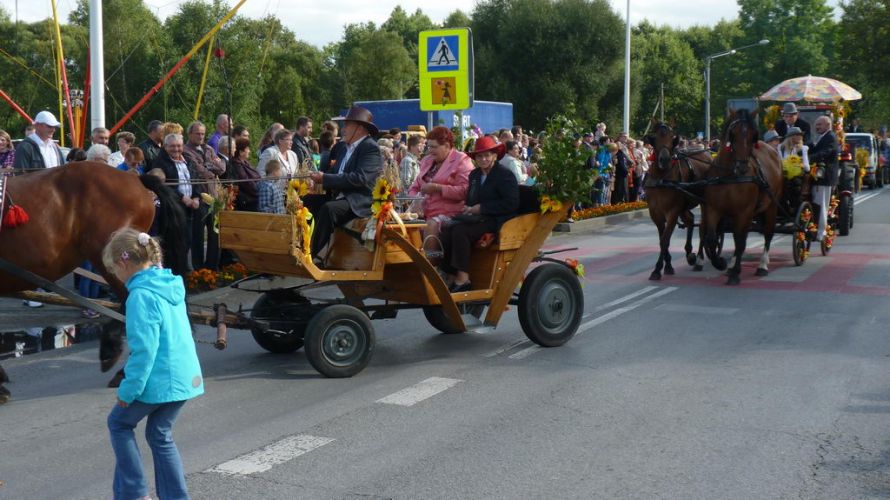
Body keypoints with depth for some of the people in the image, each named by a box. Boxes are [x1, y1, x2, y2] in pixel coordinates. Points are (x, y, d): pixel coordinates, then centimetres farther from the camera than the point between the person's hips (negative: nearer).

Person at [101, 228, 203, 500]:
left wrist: (128, 390, -14)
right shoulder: (172, 286, 9)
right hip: (185, 376, 8)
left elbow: (144, 349, -22)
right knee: (161, 434, 20)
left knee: (119, 422, 15)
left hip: (159, 380, -8)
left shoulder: (141, 295, -18)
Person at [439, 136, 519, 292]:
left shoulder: (505, 175, -4)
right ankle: (452, 278, -19)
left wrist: (480, 208, -14)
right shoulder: (474, 175, 20)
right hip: (476, 219, 7)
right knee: (446, 230, -20)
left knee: (460, 231, -31)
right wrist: (469, 209, 1)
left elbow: (511, 204, -14)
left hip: (495, 222, -7)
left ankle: (463, 279, -28)